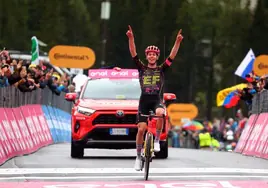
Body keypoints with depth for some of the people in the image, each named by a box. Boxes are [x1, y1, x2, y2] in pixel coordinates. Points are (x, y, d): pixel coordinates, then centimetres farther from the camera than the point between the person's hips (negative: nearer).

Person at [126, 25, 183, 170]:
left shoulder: (161, 69, 9)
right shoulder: (142, 68, 10)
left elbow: (172, 56, -2)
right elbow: (133, 54, -1)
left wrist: (178, 41, -15)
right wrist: (131, 38, -15)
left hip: (157, 100, -1)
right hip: (144, 100, 1)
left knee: (160, 113, -36)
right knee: (141, 129, -7)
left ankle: (157, 140, -18)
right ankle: (138, 157, 7)